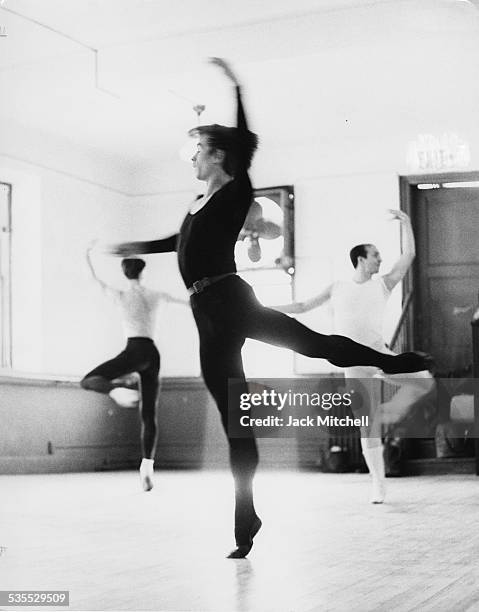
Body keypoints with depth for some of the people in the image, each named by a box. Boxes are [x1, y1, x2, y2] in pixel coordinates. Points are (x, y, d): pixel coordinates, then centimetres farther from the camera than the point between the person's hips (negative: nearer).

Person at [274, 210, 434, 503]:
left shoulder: (383, 283, 6)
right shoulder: (338, 289, 7)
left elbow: (410, 255, 0)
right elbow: (303, 306, 13)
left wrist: (406, 222, -4)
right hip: (356, 361, -1)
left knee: (425, 381, -20)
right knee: (369, 429, -1)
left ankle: (388, 412, 1)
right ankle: (378, 482, 7)